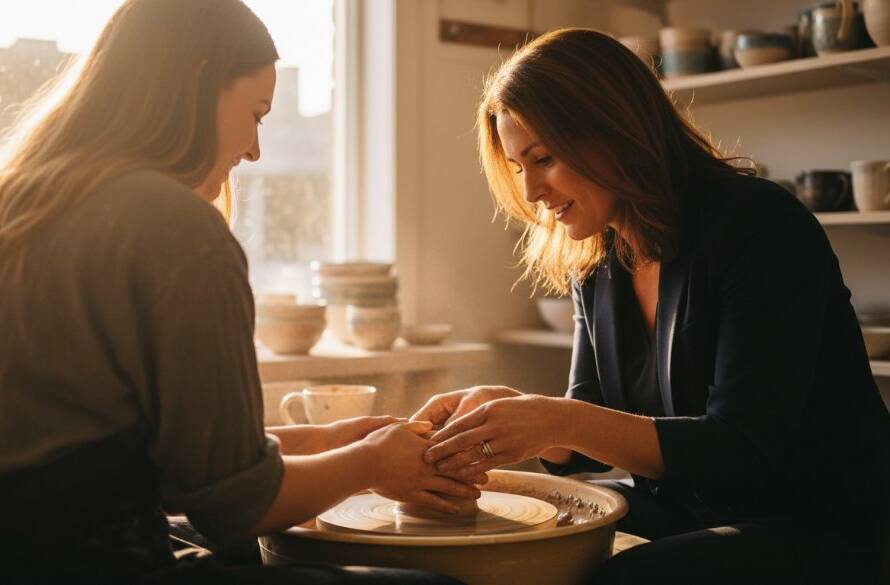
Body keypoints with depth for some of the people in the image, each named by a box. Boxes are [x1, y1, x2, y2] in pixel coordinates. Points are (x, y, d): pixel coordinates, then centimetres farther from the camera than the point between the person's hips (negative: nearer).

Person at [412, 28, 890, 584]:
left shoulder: (759, 225, -18)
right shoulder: (597, 266, 5)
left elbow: (745, 453, -24)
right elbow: (590, 442, 6)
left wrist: (563, 421, -33)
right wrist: (504, 411, -15)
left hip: (819, 532, -6)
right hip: (686, 518, 7)